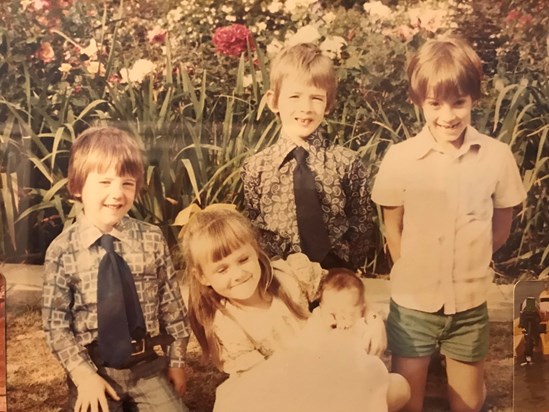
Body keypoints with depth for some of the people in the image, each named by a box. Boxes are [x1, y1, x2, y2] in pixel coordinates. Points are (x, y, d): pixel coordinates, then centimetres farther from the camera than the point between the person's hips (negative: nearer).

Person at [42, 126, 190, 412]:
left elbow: (172, 304, 2)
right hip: (95, 369, -1)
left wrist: (177, 360, 5)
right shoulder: (62, 250, -9)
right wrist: (83, 374, -12)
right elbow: (55, 321, -7)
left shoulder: (152, 239, -4)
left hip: (149, 366, 2)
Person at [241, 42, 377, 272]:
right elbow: (251, 230, 5)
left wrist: (344, 274, -6)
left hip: (336, 276, 0)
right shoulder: (256, 167, -1)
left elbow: (363, 229, 3)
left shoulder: (348, 164, -3)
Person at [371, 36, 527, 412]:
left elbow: (501, 227, 5)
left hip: (470, 304, 1)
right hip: (412, 303, -1)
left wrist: (468, 266, 6)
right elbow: (393, 229, 2)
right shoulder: (399, 158, -11)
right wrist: (415, 276, 4)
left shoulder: (497, 156, -9)